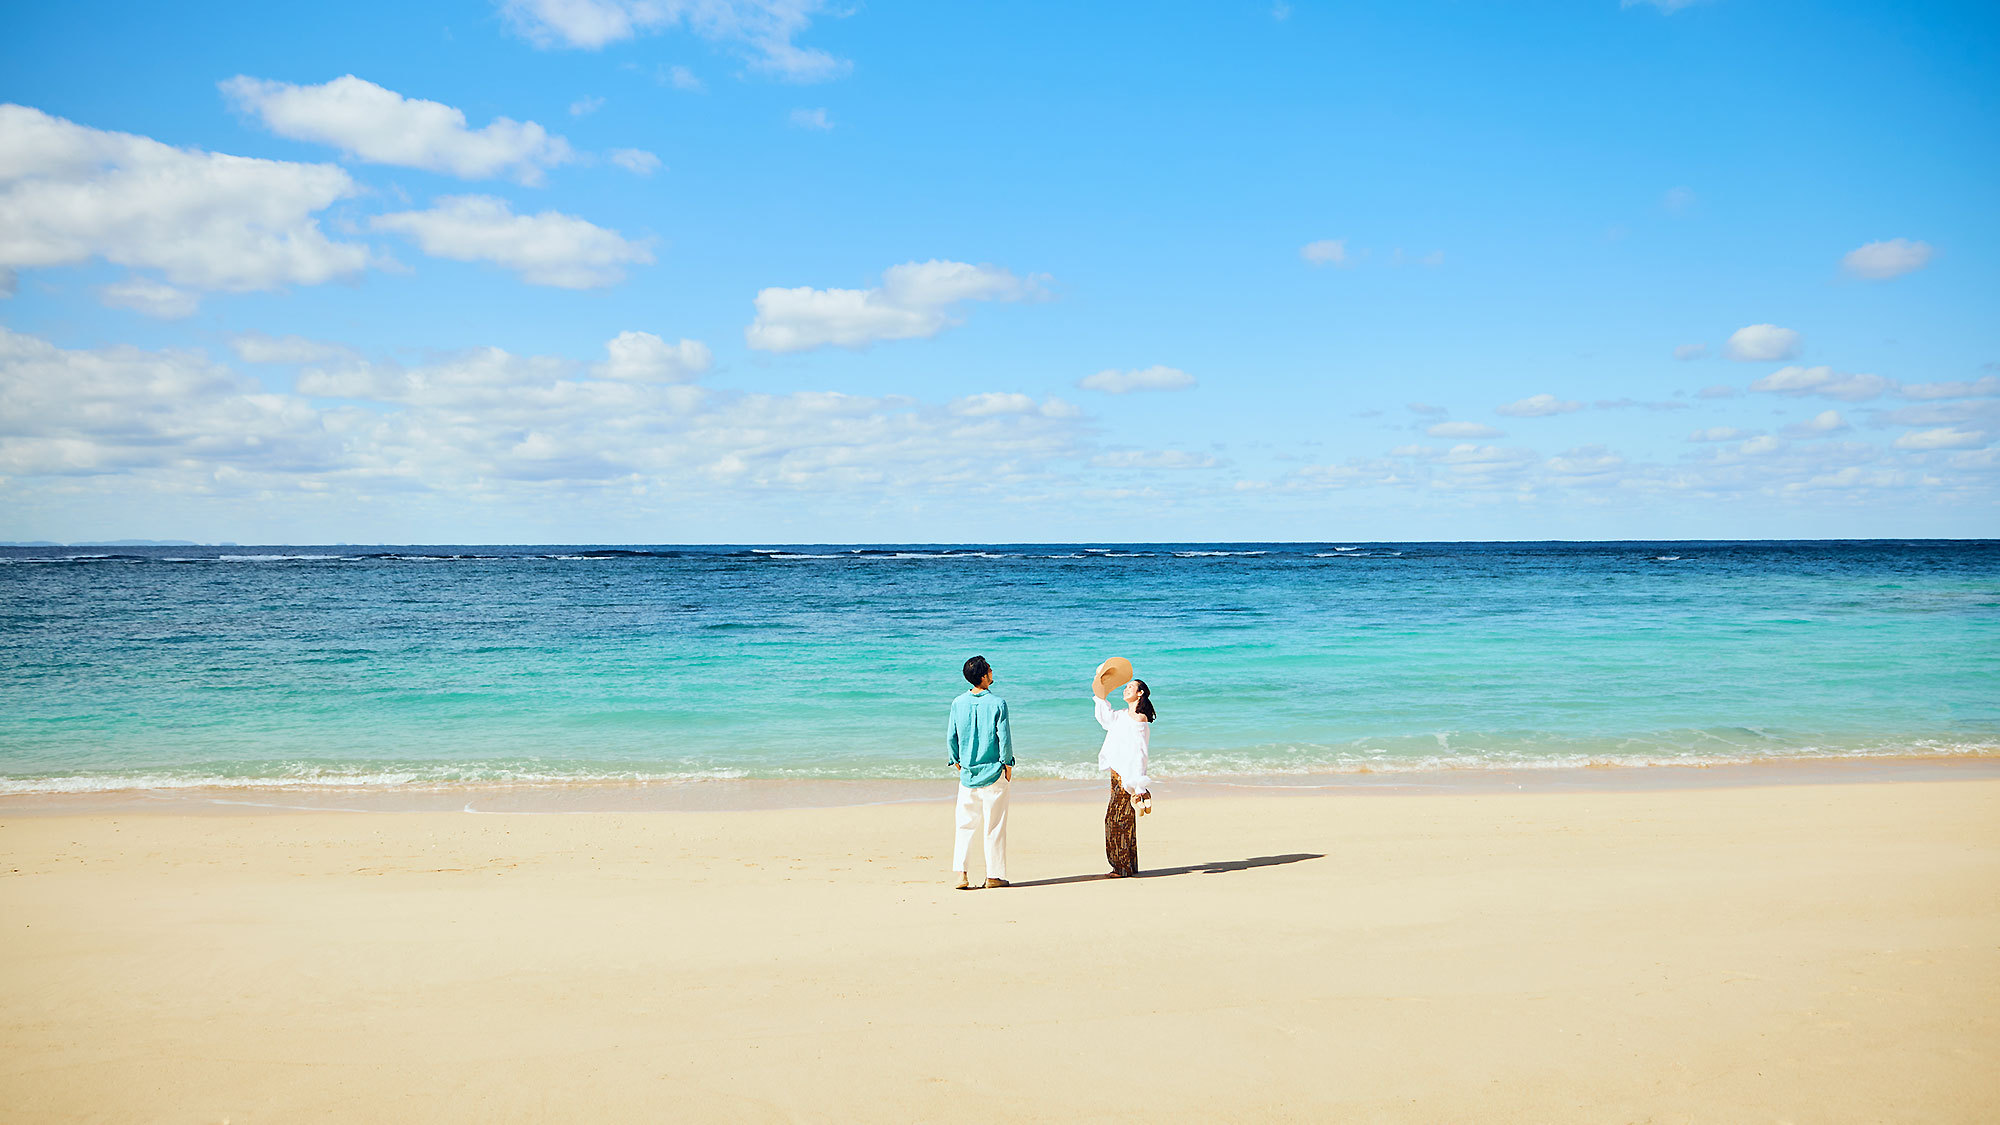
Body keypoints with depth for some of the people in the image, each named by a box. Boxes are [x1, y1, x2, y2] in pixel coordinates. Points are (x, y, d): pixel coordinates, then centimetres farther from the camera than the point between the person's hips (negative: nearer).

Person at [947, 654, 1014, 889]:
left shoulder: (958, 703, 0)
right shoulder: (997, 703, -10)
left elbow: (951, 737, 2)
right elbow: (1004, 737, -10)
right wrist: (1007, 764, 1)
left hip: (968, 772, 3)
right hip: (993, 772, -3)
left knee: (965, 825, 10)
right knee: (995, 826, 5)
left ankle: (961, 873, -1)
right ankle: (994, 875, 9)